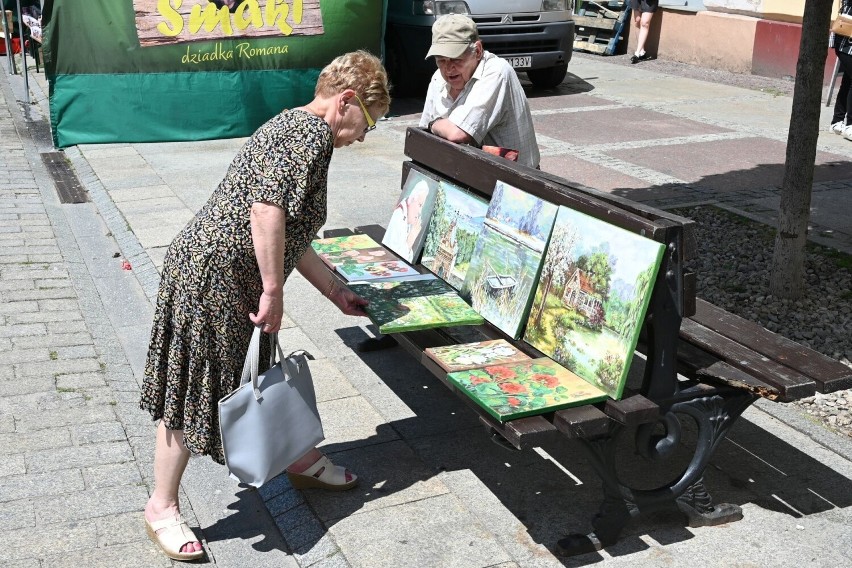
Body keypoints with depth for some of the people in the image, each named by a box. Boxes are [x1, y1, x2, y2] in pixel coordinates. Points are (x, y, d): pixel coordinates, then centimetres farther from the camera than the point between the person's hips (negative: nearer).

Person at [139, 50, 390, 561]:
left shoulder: (294, 127, 19)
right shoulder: (313, 131, -13)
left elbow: (289, 236, 23)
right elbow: (267, 209, -28)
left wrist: (336, 291, 27)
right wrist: (274, 291, -22)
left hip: (233, 282, 11)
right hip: (212, 277, -11)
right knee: (194, 391, 1)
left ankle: (301, 460, 39)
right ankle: (162, 507, 16)